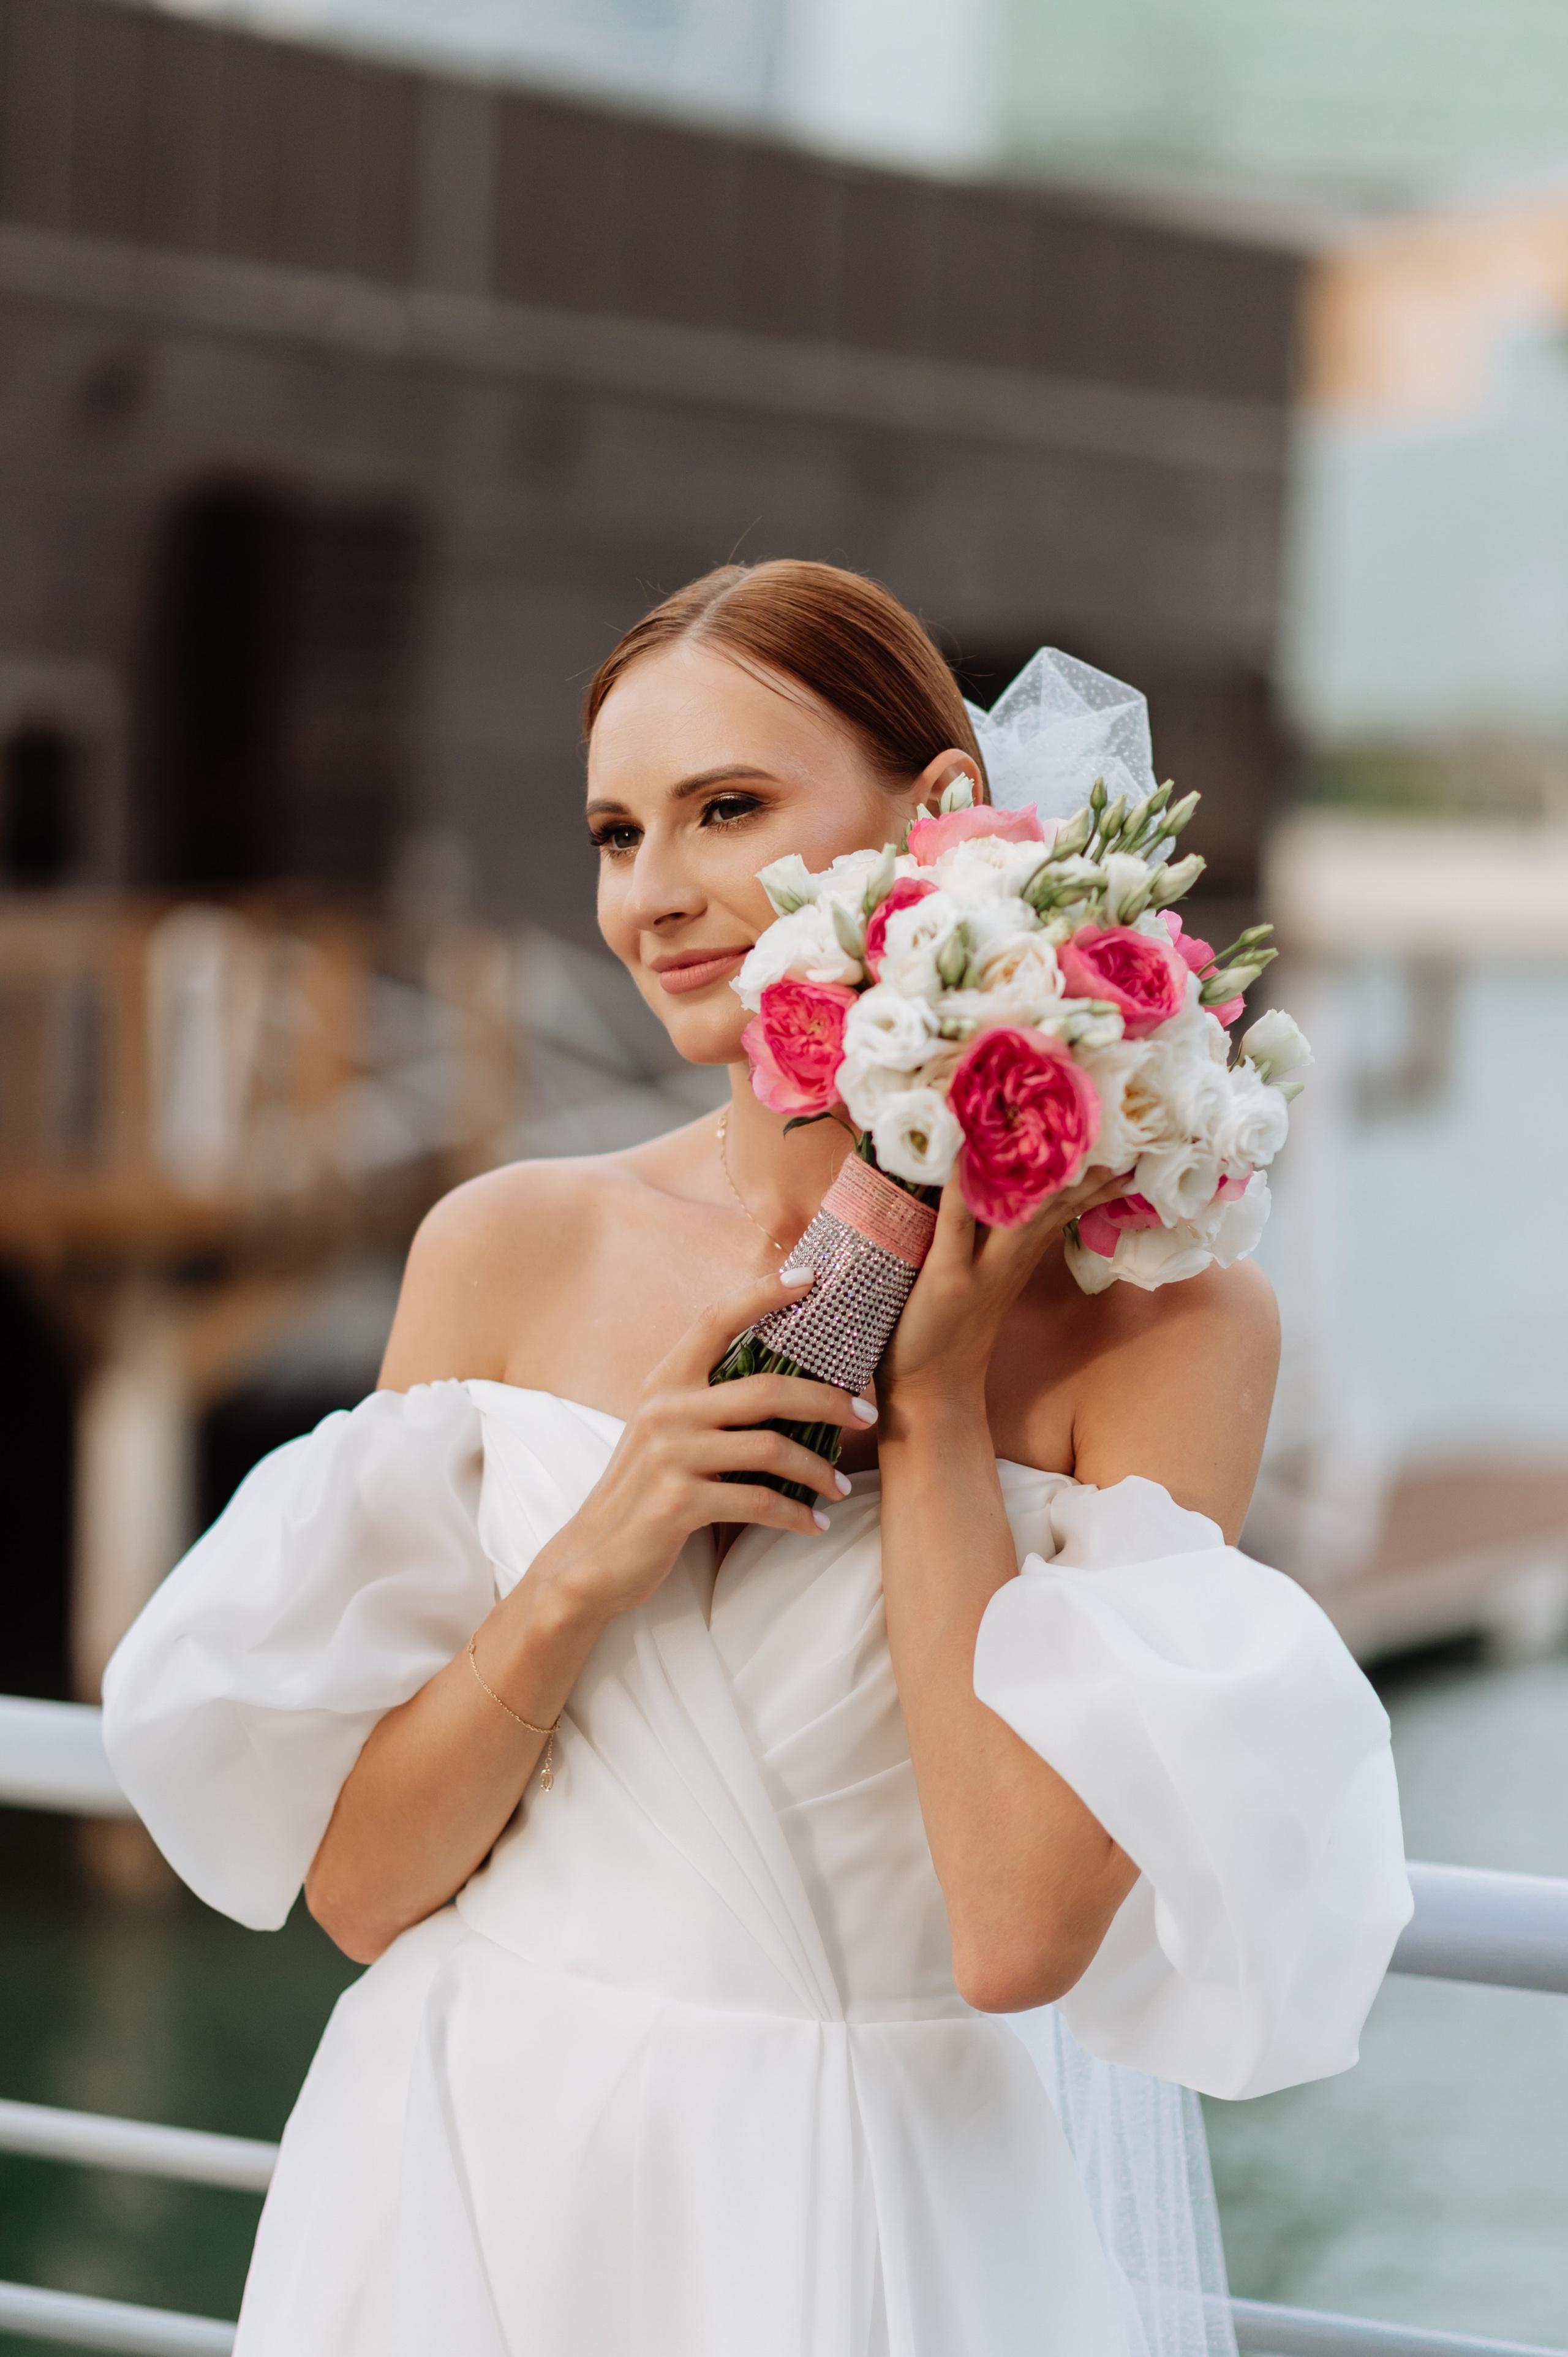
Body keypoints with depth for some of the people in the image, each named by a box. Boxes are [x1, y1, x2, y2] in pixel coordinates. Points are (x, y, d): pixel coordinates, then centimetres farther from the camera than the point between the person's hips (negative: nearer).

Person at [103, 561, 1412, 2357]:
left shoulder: (1162, 1316, -10)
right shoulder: (509, 1250, -3)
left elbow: (1022, 1933, -18)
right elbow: (359, 1887, -2)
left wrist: (933, 1410, -14)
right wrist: (588, 1566, -16)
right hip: (491, 2201, 2)